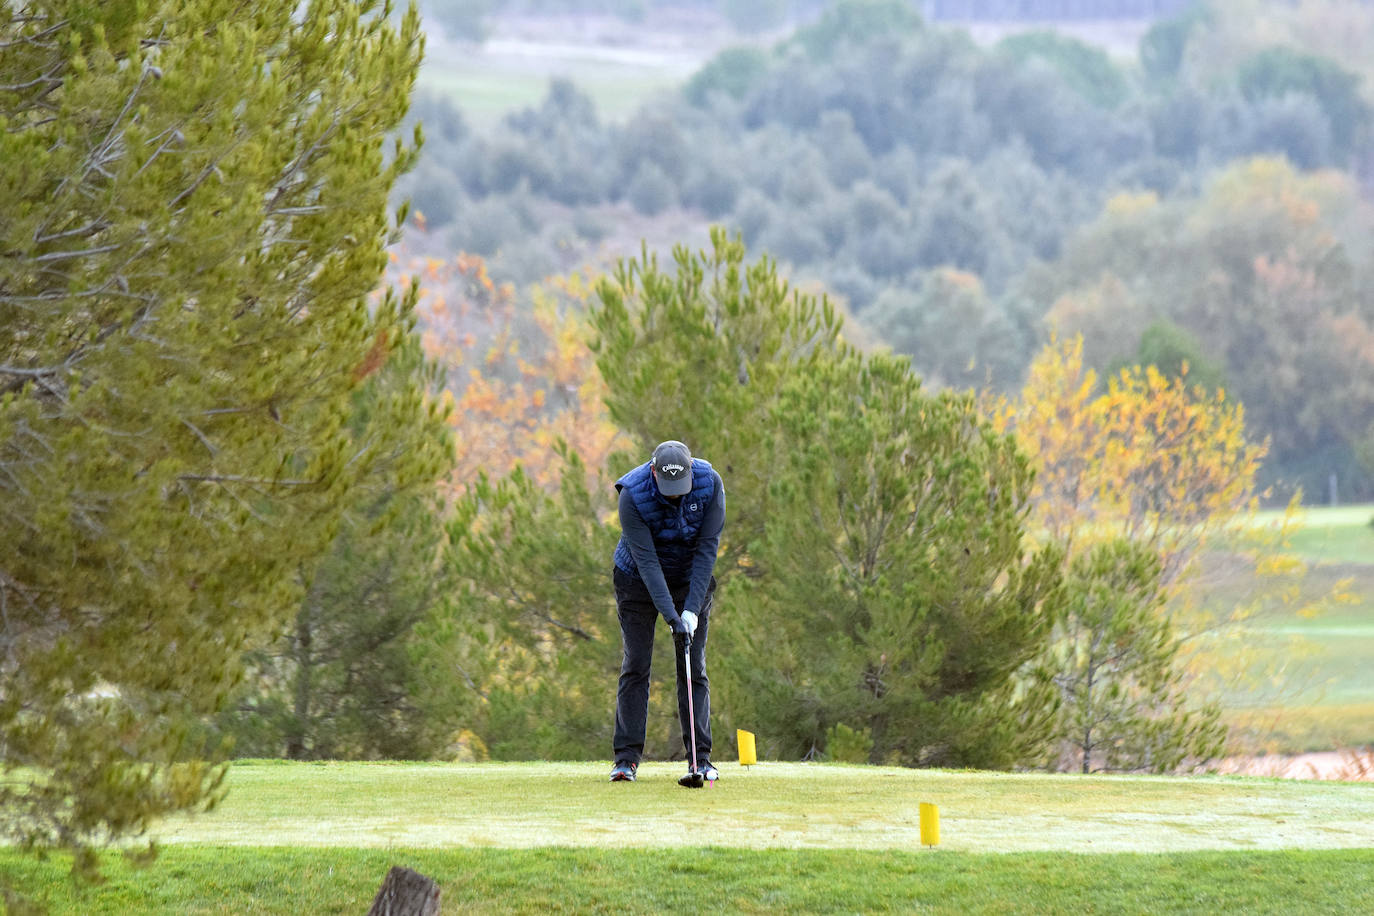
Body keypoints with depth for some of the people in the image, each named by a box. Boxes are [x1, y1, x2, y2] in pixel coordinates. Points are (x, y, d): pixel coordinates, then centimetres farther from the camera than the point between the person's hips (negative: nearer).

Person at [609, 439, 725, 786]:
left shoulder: (710, 484, -23)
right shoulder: (633, 494, -28)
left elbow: (707, 549, -20)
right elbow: (646, 560, -29)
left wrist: (692, 609, -25)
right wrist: (671, 617, -34)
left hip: (691, 579, 1)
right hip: (639, 580, -1)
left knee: (693, 667, -5)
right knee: (636, 665, -6)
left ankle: (700, 758, -7)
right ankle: (627, 758, -2)